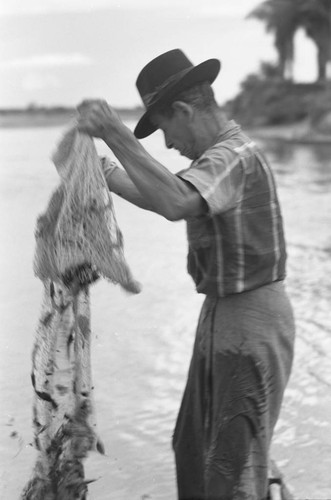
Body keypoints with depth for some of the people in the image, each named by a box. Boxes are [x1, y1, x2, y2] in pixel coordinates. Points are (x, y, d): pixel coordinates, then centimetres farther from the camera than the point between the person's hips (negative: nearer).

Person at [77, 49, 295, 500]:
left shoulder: (233, 156, -21)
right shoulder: (221, 154, 13)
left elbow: (175, 203, -41)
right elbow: (164, 199, 26)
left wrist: (115, 134, -39)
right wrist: (100, 172, 19)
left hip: (250, 323, -10)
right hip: (224, 313, 10)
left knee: (233, 463, -2)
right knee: (194, 448, 19)